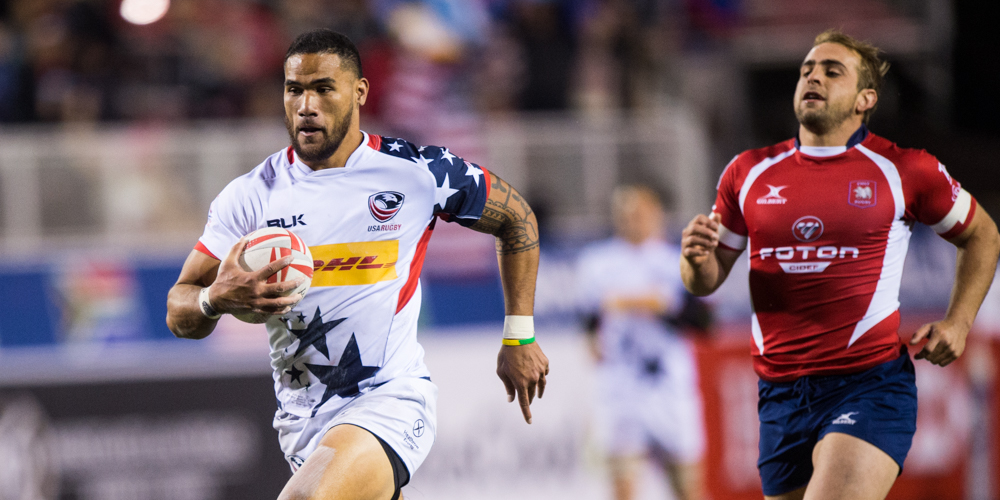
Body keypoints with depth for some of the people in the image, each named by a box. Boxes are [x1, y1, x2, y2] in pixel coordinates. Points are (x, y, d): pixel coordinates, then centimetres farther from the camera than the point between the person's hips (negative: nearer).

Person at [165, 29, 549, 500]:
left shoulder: (418, 173, -5)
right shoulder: (252, 196, 0)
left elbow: (516, 218, 12)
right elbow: (179, 314, 1)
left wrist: (519, 338, 10)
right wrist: (216, 298, -24)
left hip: (392, 396, -5)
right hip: (302, 418, 5)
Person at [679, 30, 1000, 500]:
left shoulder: (904, 170, 2)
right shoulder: (749, 173, 10)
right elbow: (706, 281, 17)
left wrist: (957, 323, 5)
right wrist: (696, 257, -7)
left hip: (870, 386, -4)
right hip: (780, 393, 5)